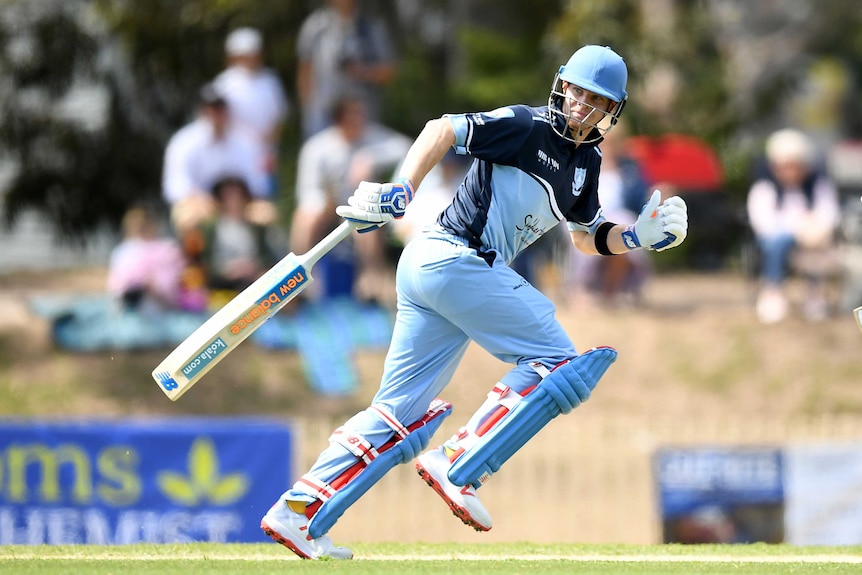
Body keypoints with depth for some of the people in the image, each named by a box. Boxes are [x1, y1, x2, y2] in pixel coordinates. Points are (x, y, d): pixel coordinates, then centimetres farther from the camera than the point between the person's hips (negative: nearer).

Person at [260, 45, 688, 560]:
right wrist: (401, 191, -23)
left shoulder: (587, 163, 19)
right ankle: (458, 469, -17)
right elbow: (443, 130, -12)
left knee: (400, 414, 6)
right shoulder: (527, 126, -6)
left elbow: (588, 237, 28)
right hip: (453, 256, -9)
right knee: (557, 360, -9)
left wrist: (640, 236, 9)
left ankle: (298, 512, 2)